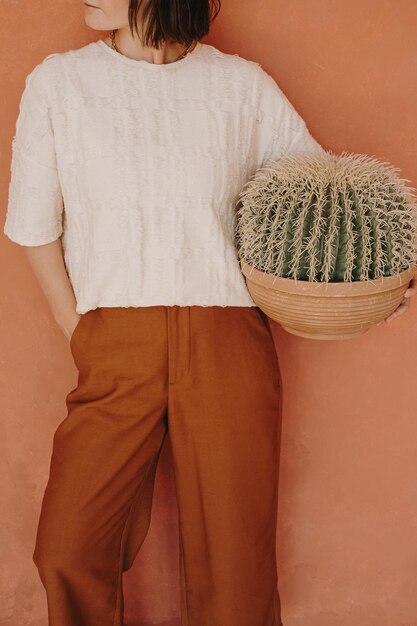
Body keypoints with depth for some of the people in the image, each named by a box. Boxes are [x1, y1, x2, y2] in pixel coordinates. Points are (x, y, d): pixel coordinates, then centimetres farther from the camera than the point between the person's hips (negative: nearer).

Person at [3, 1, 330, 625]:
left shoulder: (244, 84, 7)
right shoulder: (57, 81, 8)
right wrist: (80, 335, 4)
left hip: (228, 344, 0)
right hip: (115, 349, 1)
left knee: (234, 560, 5)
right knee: (68, 552, -3)